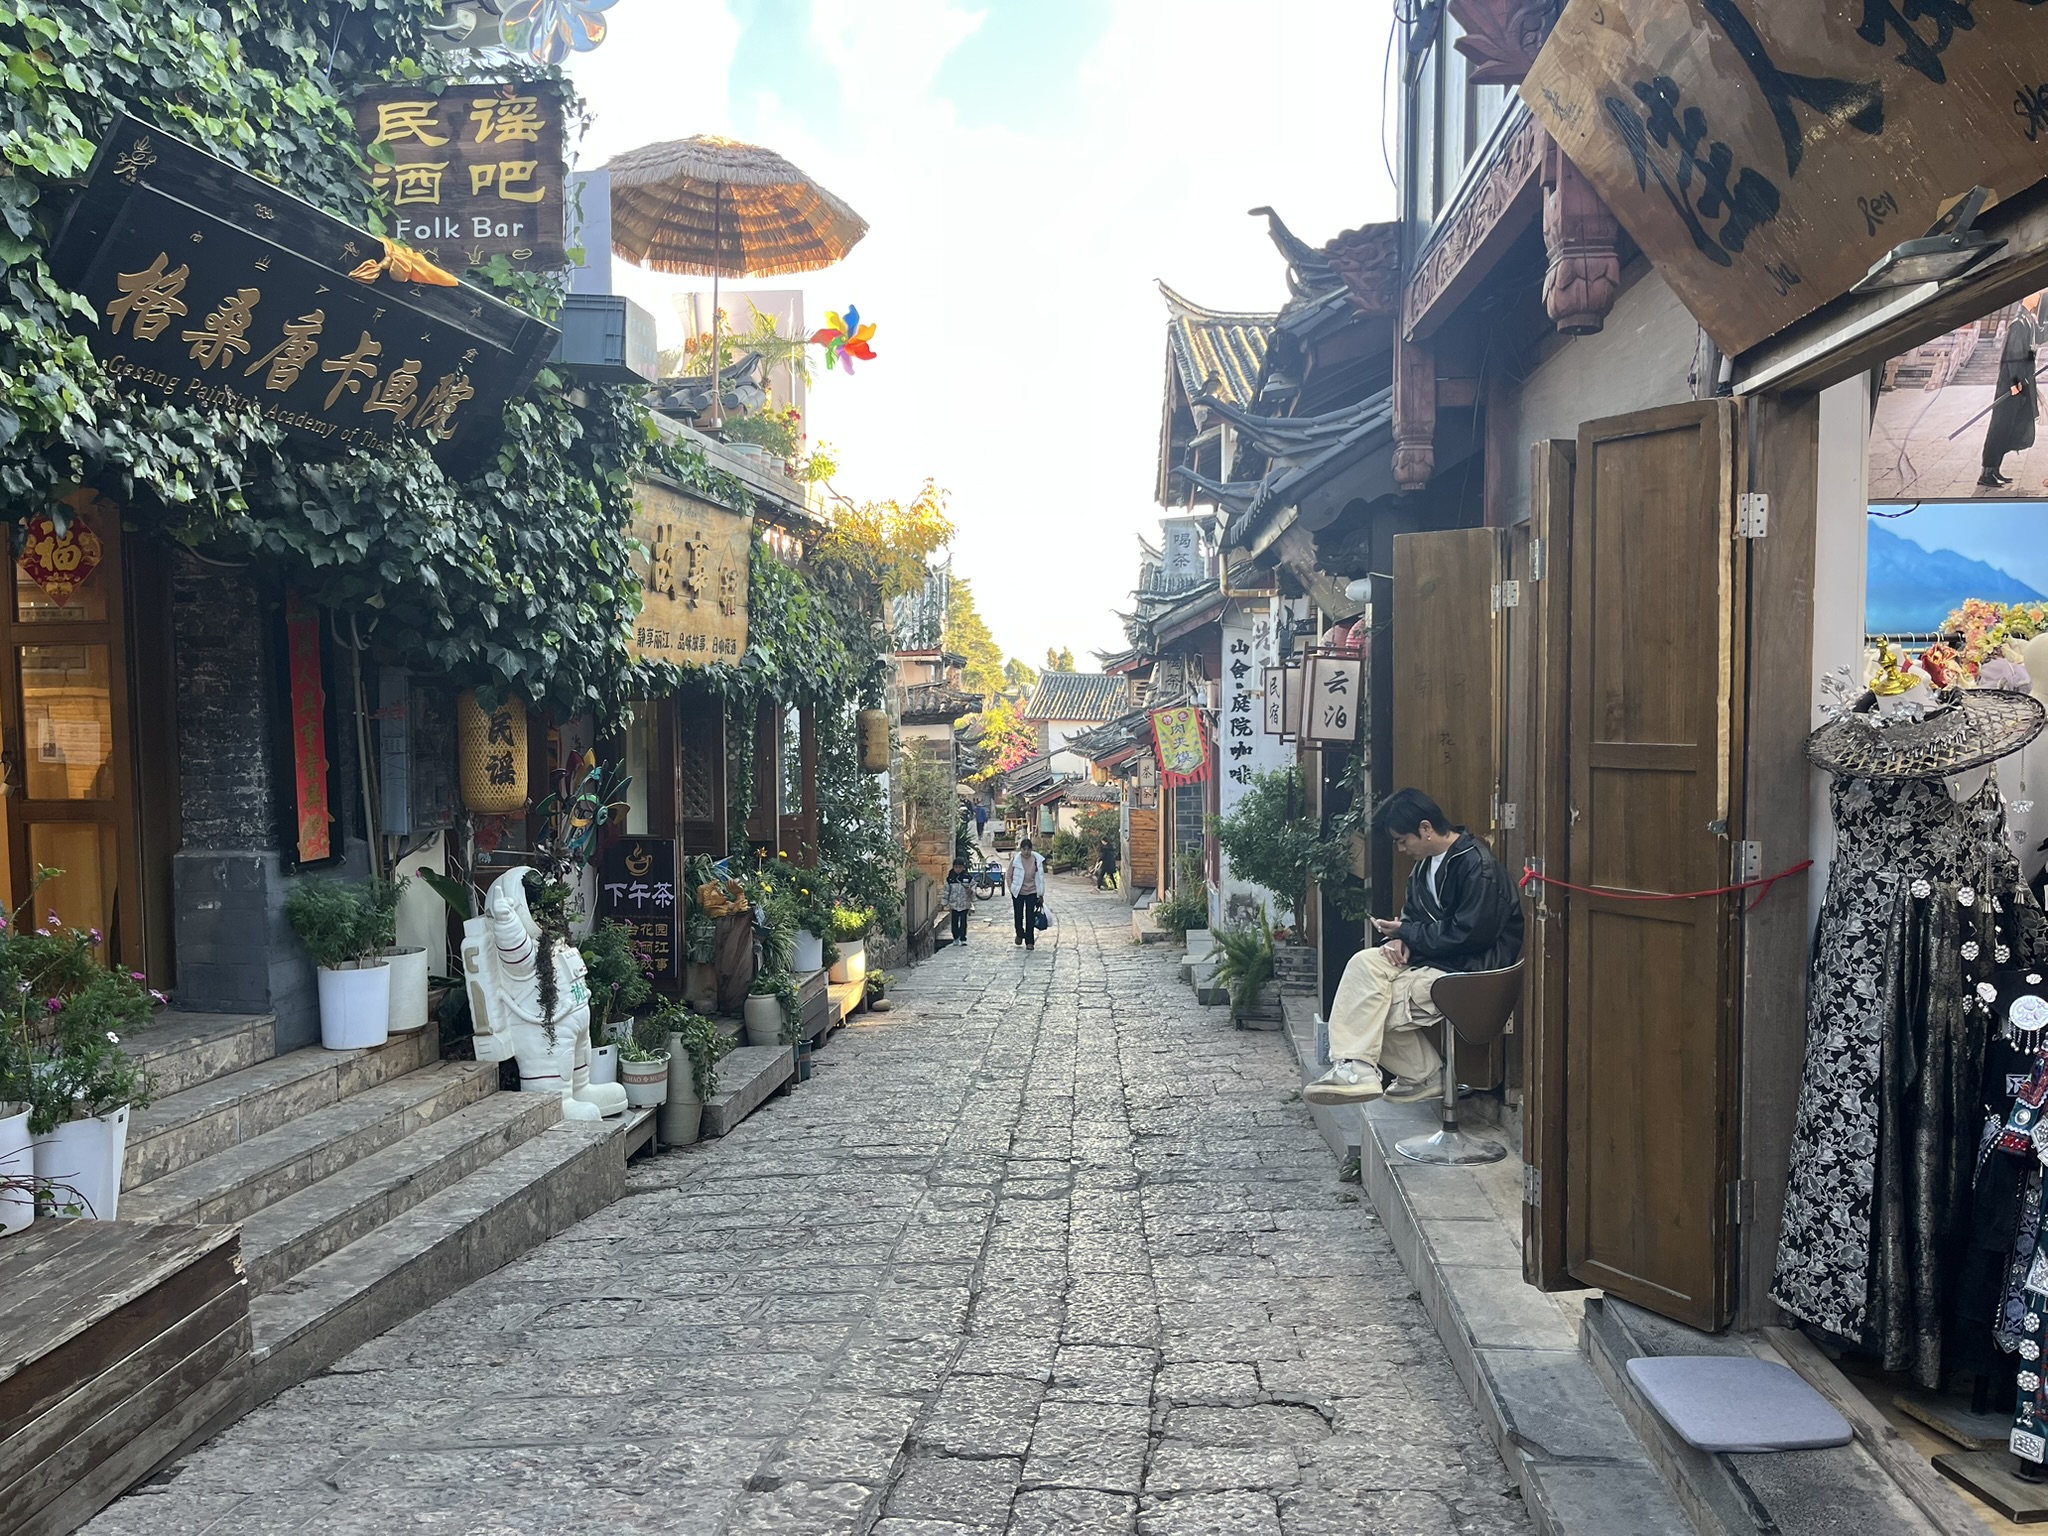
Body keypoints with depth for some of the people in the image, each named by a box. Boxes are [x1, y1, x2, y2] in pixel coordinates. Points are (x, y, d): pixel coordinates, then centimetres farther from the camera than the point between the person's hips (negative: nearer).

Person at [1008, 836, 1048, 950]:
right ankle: (1020, 934, 39)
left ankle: (1030, 941, 6)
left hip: (1032, 892, 0)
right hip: (1018, 892, 0)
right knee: (1018, 916, 12)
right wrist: (1011, 889, -6)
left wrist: (1041, 894, 3)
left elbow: (1041, 878, 1)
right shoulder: (1015, 859, -10)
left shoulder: (1037, 860, -8)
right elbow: (1009, 876, 0)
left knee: (1030, 917, -3)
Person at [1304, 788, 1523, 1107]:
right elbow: (1413, 913, 20)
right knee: (1365, 962, -13)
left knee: (1378, 1005, -19)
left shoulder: (1477, 865, -17)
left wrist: (1406, 934, -13)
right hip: (1433, 956, 9)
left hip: (1472, 968, -9)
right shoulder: (1427, 863, 12)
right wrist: (1398, 937, -6)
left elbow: (1469, 936, -22)